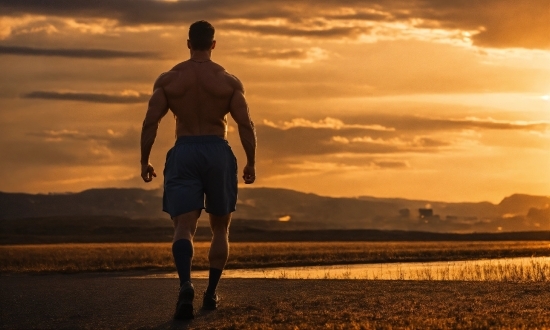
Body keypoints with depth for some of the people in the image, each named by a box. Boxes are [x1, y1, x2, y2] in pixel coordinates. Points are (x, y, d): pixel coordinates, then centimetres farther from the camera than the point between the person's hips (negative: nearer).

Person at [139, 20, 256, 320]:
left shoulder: (168, 79, 3)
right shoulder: (229, 81, 1)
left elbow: (150, 122, -3)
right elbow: (246, 125, -5)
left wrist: (144, 161, 5)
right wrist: (251, 163, 5)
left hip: (184, 153, 0)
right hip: (218, 153, 0)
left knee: (184, 226, -7)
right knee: (220, 228, 17)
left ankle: (186, 284, -33)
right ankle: (211, 293, 16)